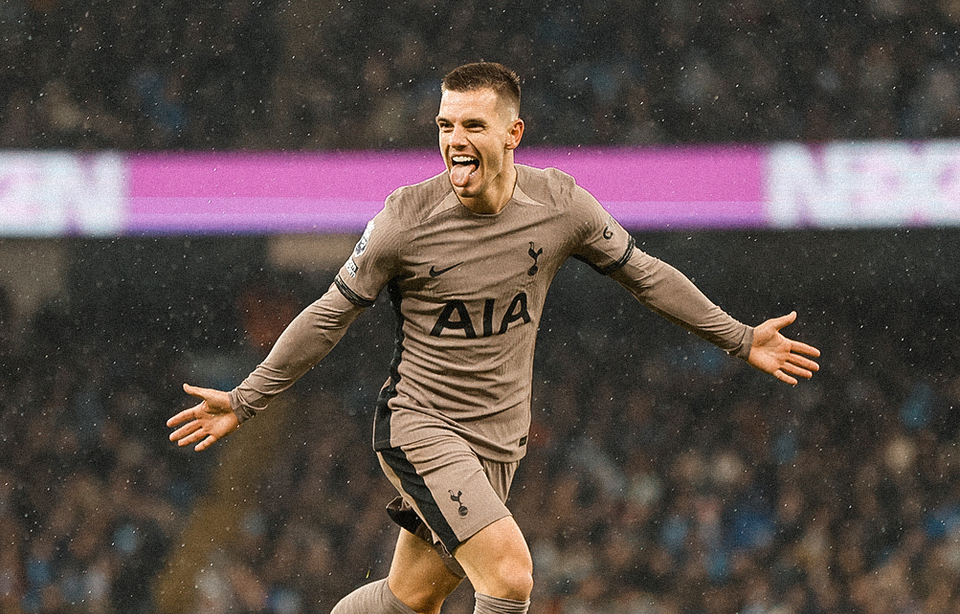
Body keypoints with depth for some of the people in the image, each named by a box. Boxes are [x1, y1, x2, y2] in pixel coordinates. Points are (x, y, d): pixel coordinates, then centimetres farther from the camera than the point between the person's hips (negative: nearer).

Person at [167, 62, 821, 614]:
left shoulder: (560, 204, -5)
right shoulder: (407, 217, -13)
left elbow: (644, 273, 10)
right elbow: (331, 316, -2)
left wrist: (741, 339, 13)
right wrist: (245, 401, 0)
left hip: (498, 440, 4)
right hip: (420, 424, -4)